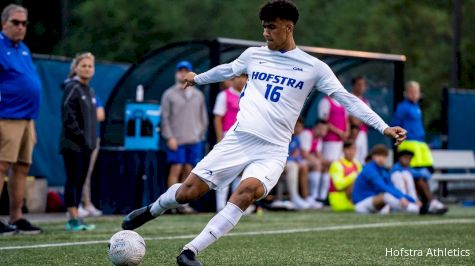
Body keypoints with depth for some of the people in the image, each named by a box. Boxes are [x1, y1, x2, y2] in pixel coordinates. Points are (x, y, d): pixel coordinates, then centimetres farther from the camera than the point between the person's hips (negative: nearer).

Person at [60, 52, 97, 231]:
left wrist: (92, 139, 11)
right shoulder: (72, 88, -9)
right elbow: (68, 116, -16)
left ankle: (75, 219, 11)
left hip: (86, 144, 8)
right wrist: (80, 136, -17)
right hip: (73, 144, -8)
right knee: (73, 180, -7)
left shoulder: (90, 91, 16)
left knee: (80, 181, 8)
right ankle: (74, 219, -7)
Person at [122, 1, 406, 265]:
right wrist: (198, 78, 48)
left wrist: (384, 127, -8)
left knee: (248, 191, -32)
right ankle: (152, 210, 29)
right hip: (238, 139, 2)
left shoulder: (314, 67, 2)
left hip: (273, 151, -2)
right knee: (188, 191, -5)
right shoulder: (253, 55, 11)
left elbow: (347, 99, 0)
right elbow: (226, 70, 32)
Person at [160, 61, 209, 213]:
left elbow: (204, 117, 18)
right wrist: (169, 137, -10)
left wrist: (201, 135, 7)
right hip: (177, 140, -4)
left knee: (188, 170, 3)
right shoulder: (169, 94, 3)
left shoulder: (198, 95, 16)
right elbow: (165, 117, -1)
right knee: (176, 169, -8)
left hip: (194, 140, 4)